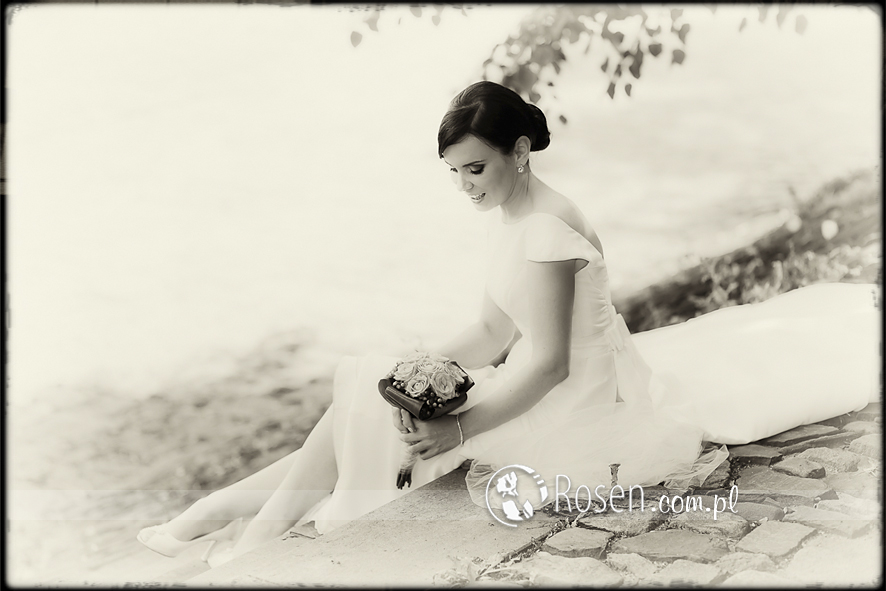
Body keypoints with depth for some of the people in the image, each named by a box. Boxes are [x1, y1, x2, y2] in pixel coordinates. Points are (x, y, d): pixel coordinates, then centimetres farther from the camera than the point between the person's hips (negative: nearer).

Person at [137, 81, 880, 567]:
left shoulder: (545, 228, -22)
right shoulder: (514, 215, 8)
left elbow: (547, 362, -26)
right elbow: (495, 332, 10)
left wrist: (458, 427, -30)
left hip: (576, 400, -9)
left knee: (370, 407, -13)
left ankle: (255, 531, -4)